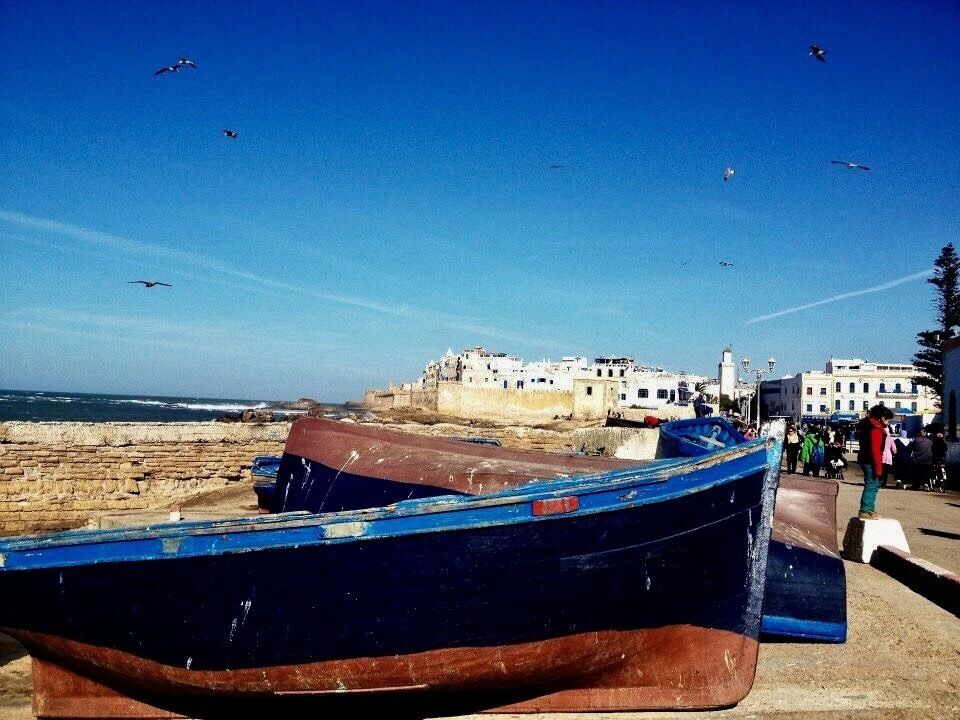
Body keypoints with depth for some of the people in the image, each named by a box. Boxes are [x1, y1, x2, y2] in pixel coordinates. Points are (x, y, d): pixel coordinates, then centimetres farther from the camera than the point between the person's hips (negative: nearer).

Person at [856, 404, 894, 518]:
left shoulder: (870, 424, 14)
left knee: (874, 484, 18)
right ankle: (865, 512, -1)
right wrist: (878, 468, -22)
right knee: (871, 485, -4)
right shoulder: (876, 429, -18)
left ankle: (870, 509, 24)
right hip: (870, 462, -11)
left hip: (864, 459, 11)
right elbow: (875, 450, -23)